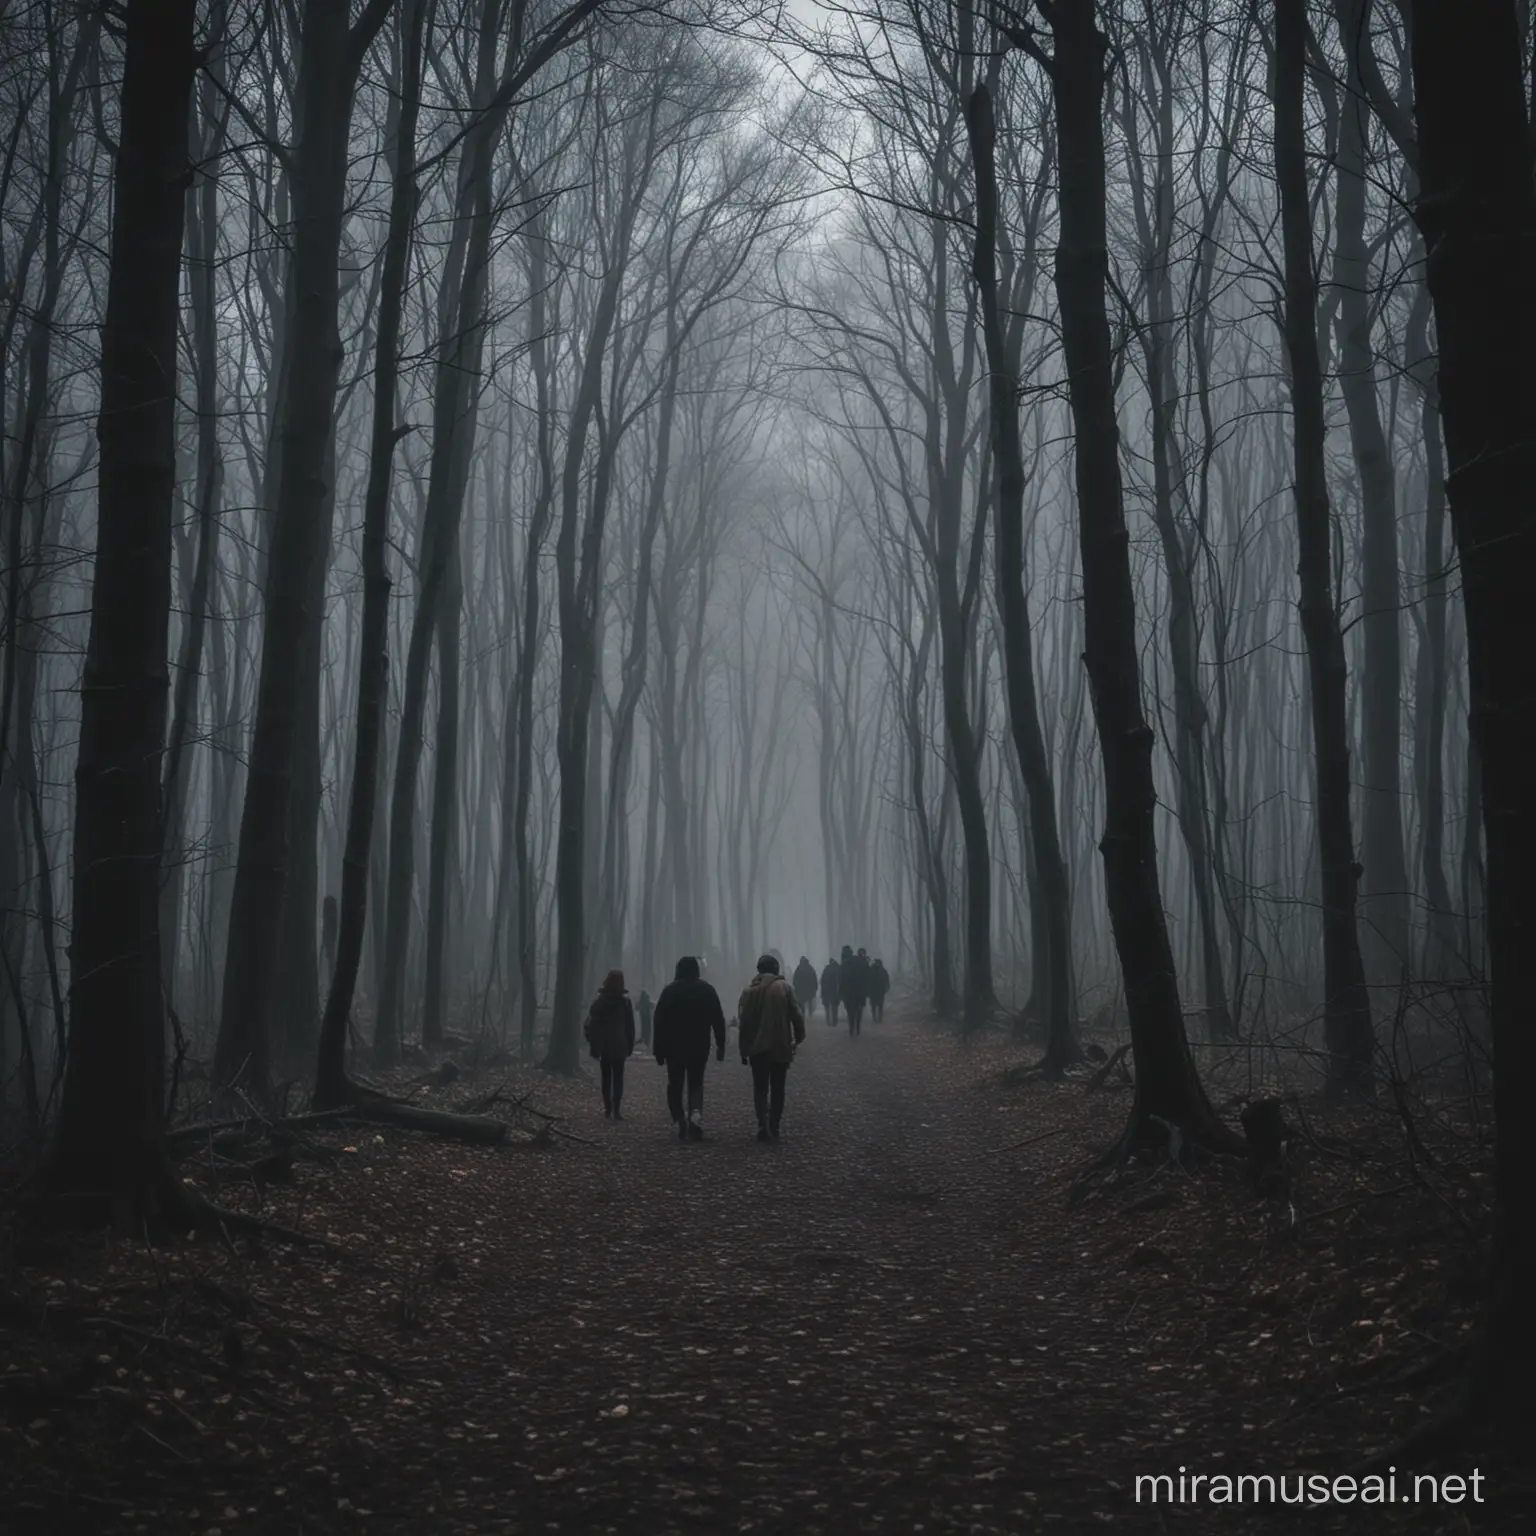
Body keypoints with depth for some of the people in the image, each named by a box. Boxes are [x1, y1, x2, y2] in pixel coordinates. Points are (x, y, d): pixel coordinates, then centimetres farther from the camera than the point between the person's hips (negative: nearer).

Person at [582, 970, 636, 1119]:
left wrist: (594, 1044, 2)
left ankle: (608, 1109, 3)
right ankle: (615, 1109, -9)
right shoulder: (625, 1002, -3)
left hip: (604, 1046, 1)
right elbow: (630, 1027, -1)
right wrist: (630, 1046, 4)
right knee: (618, 1077, 3)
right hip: (620, 1046, -1)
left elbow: (590, 1025, -2)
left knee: (606, 1077, 9)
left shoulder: (598, 1001, -1)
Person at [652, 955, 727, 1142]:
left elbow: (659, 1021, -5)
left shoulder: (669, 990, -3)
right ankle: (696, 1114, -14)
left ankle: (680, 1120, -6)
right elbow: (718, 1020, 2)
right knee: (696, 1083, 11)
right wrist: (720, 1045, 8)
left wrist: (659, 1049, -2)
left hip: (674, 1048, -1)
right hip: (699, 1048, 1)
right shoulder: (707, 990, 2)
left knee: (675, 1086, 10)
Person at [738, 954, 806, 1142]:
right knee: (777, 1089, 10)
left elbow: (744, 1021, 0)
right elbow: (797, 1015, -7)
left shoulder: (749, 990, 0)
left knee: (760, 1088, 7)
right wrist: (799, 1038, 6)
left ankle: (763, 1125, -10)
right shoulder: (785, 988, -5)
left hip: (757, 1048, 1)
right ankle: (774, 1128, 10)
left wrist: (744, 1049, 6)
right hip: (781, 1047, -1)